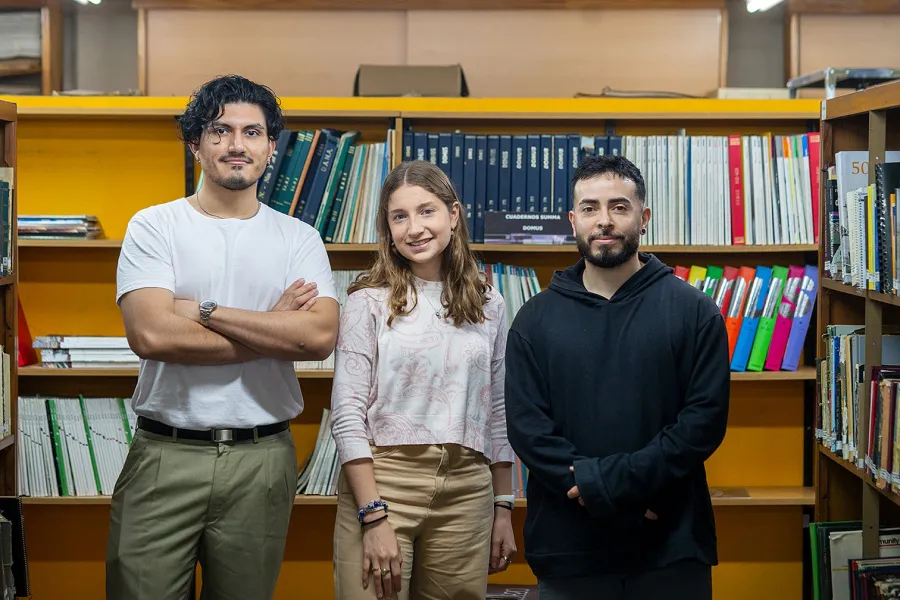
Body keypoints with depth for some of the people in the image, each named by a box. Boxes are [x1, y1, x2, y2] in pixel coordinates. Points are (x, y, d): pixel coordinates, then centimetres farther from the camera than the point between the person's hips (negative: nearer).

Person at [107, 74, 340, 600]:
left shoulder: (300, 238, 7)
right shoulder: (153, 227, 1)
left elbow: (321, 336, -9)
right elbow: (151, 334, -15)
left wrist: (205, 311, -12)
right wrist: (274, 329, -8)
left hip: (263, 459, 2)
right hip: (166, 455, -2)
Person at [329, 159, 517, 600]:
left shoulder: (488, 306, 10)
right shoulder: (369, 302, -2)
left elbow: (497, 414, 14)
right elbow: (347, 415, -7)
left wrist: (503, 510, 11)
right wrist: (374, 517, -13)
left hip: (466, 492, 3)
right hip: (382, 481, -3)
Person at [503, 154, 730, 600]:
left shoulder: (694, 311, 1)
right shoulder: (535, 319, 6)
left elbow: (706, 418, -7)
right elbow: (526, 427, -2)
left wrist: (618, 479, -16)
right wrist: (599, 490, -15)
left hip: (670, 547, -1)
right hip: (567, 548, 1)